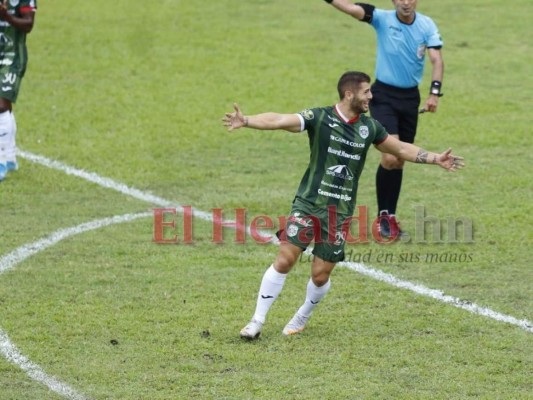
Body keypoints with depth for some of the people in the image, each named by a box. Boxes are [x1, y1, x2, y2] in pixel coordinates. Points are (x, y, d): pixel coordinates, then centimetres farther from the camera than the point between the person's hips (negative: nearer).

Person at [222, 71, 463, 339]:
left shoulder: (369, 127, 5)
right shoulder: (320, 118, -9)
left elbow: (401, 148, 20)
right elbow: (278, 121, -21)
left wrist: (435, 159, 17)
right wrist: (245, 121, -36)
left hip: (341, 211, 3)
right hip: (308, 203, -3)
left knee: (320, 274, 2)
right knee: (284, 260, -11)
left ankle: (301, 319, 29)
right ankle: (257, 320, 1)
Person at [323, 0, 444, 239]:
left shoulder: (427, 26, -3)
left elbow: (436, 59, -10)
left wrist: (434, 92, -23)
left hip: (411, 97, 4)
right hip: (384, 96, -4)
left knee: (399, 161, 11)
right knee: (390, 157, -17)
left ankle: (390, 216, 22)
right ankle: (383, 216, -2)